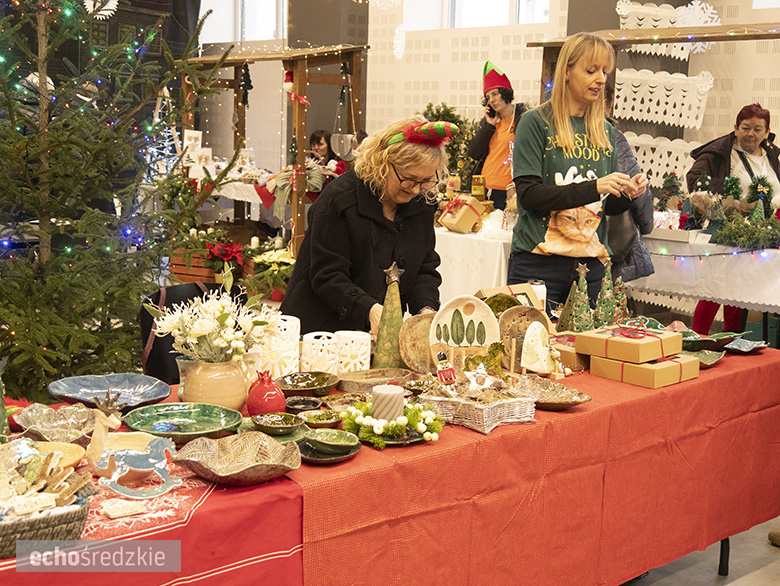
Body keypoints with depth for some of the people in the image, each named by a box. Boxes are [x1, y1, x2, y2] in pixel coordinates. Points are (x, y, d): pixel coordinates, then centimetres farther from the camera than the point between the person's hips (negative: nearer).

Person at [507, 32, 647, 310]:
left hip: (590, 266, 5)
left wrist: (627, 194, -5)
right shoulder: (536, 123, -3)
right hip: (539, 264, -5)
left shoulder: (605, 131, 13)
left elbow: (609, 206, 18)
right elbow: (529, 195, -13)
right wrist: (594, 187, -21)